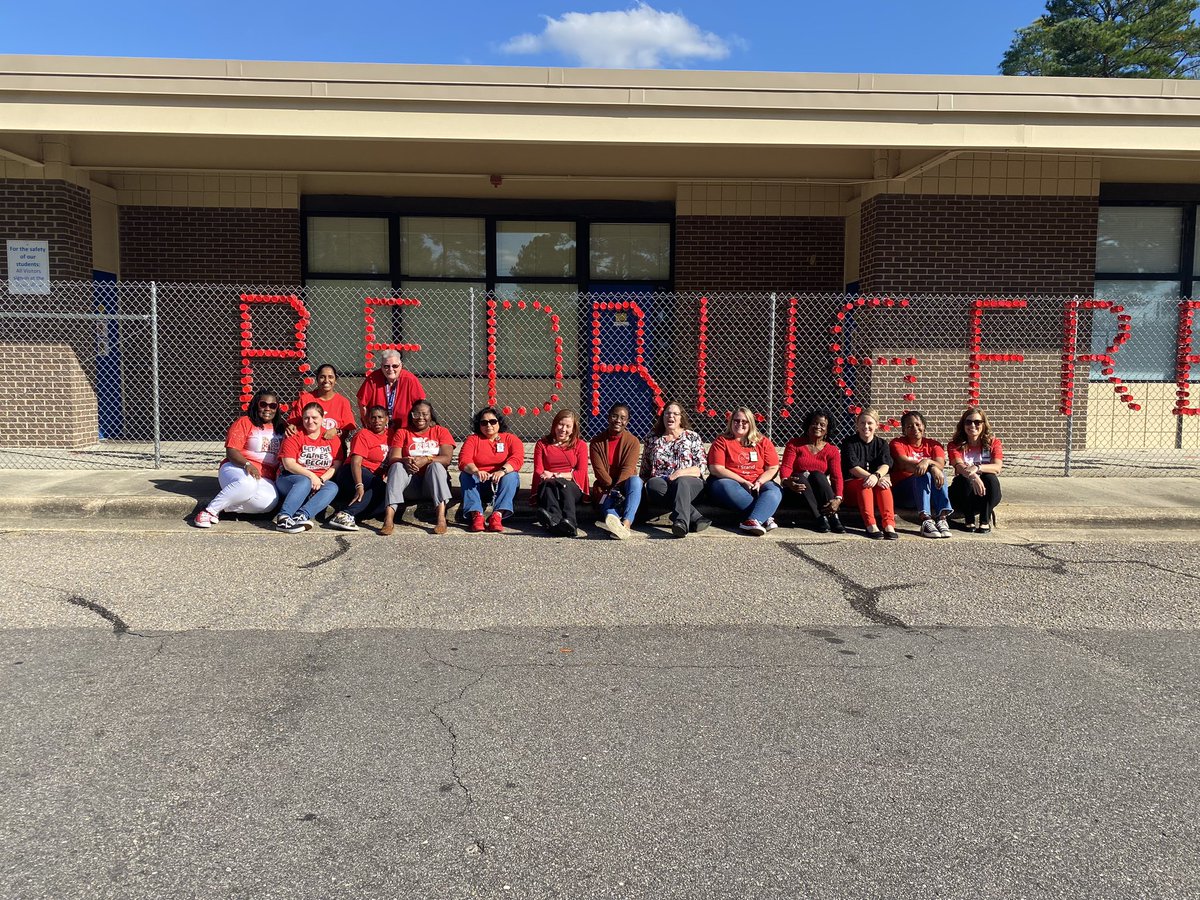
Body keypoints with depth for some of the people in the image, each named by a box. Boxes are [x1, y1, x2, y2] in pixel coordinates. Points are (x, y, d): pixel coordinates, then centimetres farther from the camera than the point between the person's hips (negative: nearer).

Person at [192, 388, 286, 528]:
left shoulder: (281, 427, 17)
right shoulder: (244, 422, 4)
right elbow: (231, 451, -6)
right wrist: (247, 464, -24)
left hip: (266, 479, 3)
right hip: (236, 468, -3)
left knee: (269, 502, -34)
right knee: (246, 483, -42)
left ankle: (224, 507, -19)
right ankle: (210, 510, -25)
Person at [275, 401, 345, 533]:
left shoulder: (332, 439, 9)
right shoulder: (294, 436, 0)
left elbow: (336, 465, 1)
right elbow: (288, 464, -11)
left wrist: (321, 479, -16)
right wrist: (311, 475, -22)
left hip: (320, 482, 3)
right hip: (291, 480, -3)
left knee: (333, 487, -28)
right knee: (305, 482, -36)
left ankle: (302, 515, -48)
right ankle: (283, 517, -50)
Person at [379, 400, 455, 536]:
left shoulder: (441, 431, 11)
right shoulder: (402, 433, 14)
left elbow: (447, 459, -6)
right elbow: (392, 459, -1)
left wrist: (426, 460, -24)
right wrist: (405, 460, -24)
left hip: (432, 484, -1)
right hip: (410, 486, 1)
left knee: (436, 465, -29)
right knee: (397, 466, -26)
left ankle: (441, 518, -47)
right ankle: (388, 519, -43)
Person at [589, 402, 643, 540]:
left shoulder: (633, 441, 0)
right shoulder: (597, 442, 2)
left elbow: (627, 469, -12)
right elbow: (599, 470, -8)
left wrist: (615, 488, -27)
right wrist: (612, 488, -21)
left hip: (624, 484, -1)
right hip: (605, 487, 1)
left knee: (635, 480, -34)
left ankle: (626, 523, -56)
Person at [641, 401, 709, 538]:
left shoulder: (692, 437, 13)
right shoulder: (652, 438, 20)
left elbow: (702, 466, 4)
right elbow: (645, 468, 22)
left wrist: (680, 472, -12)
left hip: (689, 482, -2)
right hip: (661, 481, 2)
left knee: (680, 482, -38)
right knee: (653, 484, -34)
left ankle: (682, 522, -64)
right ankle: (696, 518, -40)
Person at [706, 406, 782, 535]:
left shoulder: (763, 441, 14)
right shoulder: (721, 441, 6)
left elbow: (773, 468, 8)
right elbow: (716, 469, -6)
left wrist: (759, 482, -13)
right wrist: (743, 482, -12)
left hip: (758, 484, 2)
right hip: (730, 482, -2)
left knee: (774, 491, -28)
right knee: (725, 486, -36)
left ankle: (753, 521, -51)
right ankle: (766, 517, -37)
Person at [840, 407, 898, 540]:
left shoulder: (882, 443, 10)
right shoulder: (849, 442, 2)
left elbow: (885, 465, -10)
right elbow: (853, 468, -13)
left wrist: (876, 476, -34)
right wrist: (871, 477, -30)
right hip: (853, 484, -2)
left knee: (884, 484, -31)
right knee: (865, 483, -35)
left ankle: (889, 525, -46)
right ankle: (870, 525, -51)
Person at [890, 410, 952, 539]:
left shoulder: (933, 444, 12)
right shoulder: (897, 444, 4)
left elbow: (940, 465, -9)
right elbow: (904, 464, -17)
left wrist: (927, 462, -32)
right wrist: (932, 467, -32)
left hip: (930, 492, 3)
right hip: (903, 492, -2)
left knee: (938, 472, -26)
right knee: (923, 474, -30)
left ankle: (942, 518, -39)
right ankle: (925, 520, -45)